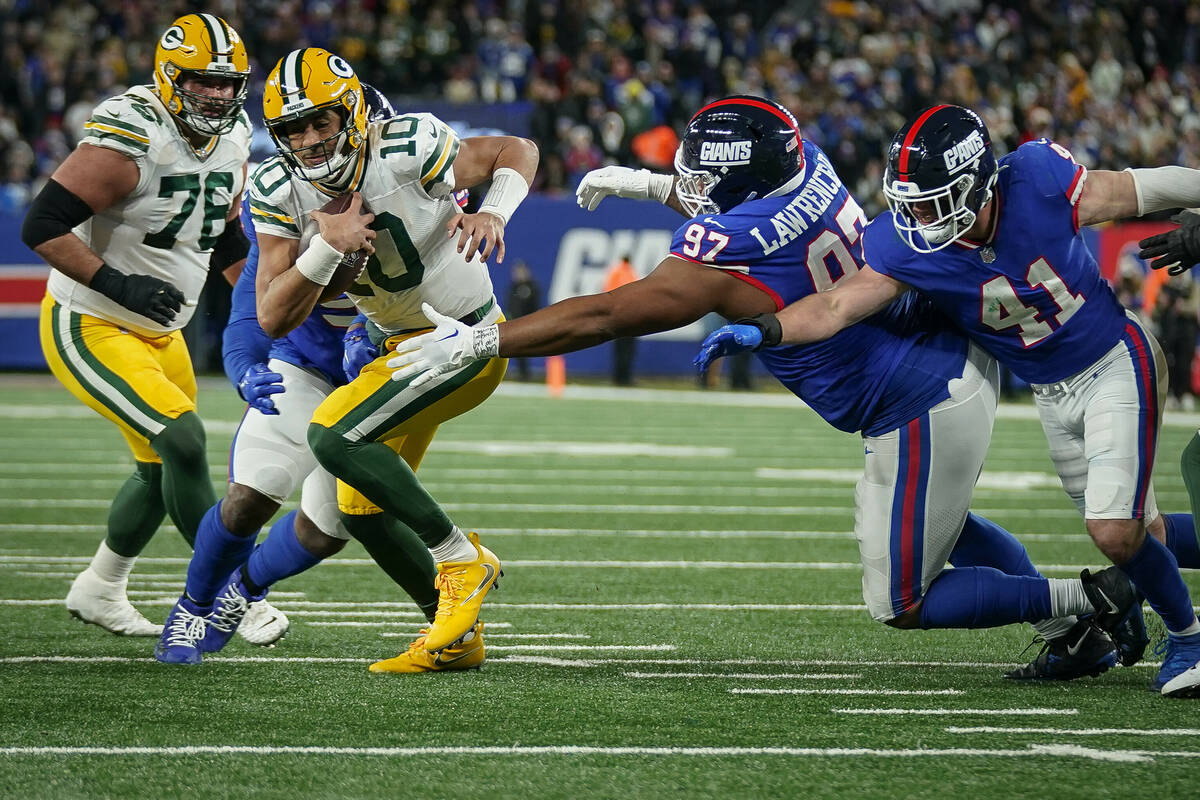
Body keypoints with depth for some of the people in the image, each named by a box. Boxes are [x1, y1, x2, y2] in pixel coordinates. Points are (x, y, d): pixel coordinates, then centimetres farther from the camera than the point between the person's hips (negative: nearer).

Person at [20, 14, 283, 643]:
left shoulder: (231, 141, 1)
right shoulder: (129, 139, -26)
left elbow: (223, 236, 18)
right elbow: (42, 226, -26)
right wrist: (118, 284, -29)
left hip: (157, 331, 9)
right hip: (88, 328, -9)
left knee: (163, 470, 17)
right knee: (183, 440, -21)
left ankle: (98, 591, 38)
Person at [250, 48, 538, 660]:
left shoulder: (405, 149, -24)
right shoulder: (278, 192, -10)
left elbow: (517, 152, -8)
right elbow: (274, 320, -15)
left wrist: (493, 213, -28)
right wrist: (327, 244, -28)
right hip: (400, 344, 7)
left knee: (334, 436, -23)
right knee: (362, 509, 10)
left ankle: (464, 561, -12)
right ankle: (456, 631, 24)